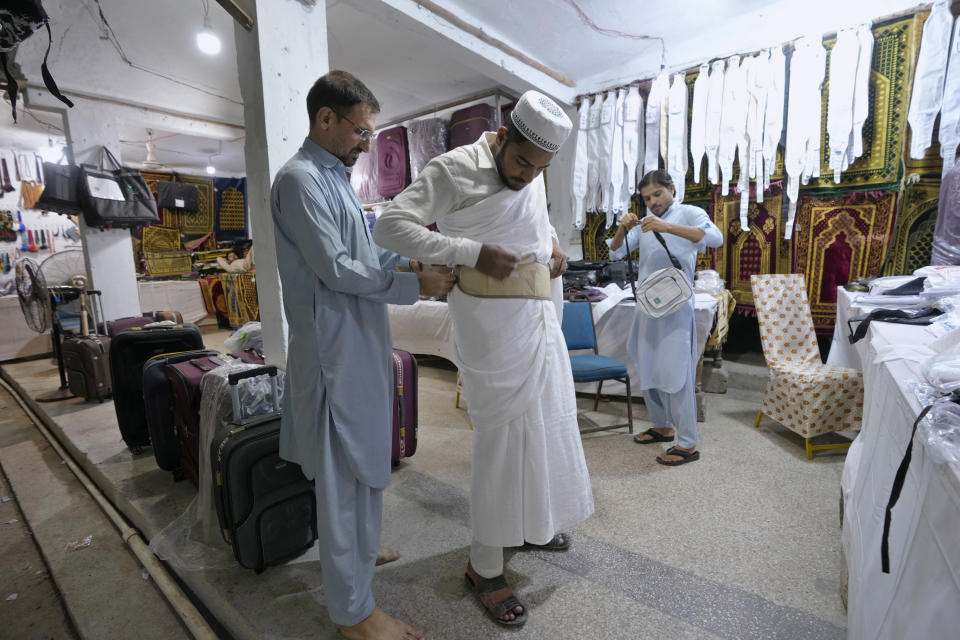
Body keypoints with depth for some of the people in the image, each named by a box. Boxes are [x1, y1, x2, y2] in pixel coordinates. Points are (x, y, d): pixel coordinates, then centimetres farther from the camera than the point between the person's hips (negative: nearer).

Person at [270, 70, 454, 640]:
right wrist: (414, 285, -13)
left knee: (361, 469, 22)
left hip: (360, 347, 10)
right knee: (346, 475, 1)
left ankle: (355, 550, 44)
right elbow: (336, 269, -19)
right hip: (337, 351, -10)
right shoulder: (301, 178, -13)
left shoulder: (335, 176, 17)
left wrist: (410, 260, 9)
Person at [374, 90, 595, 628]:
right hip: (494, 320, -8)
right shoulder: (455, 169, -11)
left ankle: (527, 523, 40)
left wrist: (554, 244, 6)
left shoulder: (533, 174, 10)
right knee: (503, 432, -4)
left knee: (545, 420, 17)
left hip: (541, 315, 8)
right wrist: (473, 253, -24)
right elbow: (390, 227, -17)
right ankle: (485, 565, 17)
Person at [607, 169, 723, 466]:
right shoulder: (644, 223, 16)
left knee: (675, 373, -6)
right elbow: (616, 252, 11)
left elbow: (716, 237, -20)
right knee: (648, 371, 14)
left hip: (676, 307, -7)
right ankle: (663, 426, 31)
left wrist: (668, 227, -28)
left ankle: (688, 444, 4)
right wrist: (622, 228, -9)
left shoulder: (689, 213, -1)